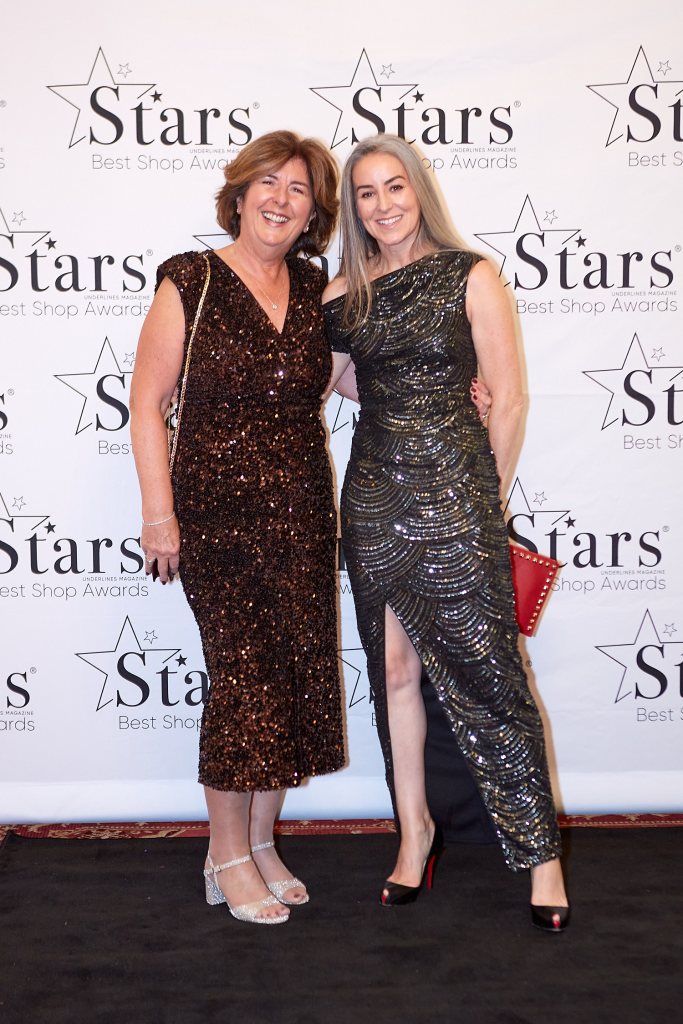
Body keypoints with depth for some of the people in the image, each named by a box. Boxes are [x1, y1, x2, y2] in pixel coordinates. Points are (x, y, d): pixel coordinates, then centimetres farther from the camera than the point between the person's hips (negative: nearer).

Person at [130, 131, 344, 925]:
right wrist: (159, 514, -10)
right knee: (241, 675, -1)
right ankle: (229, 858, 18)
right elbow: (147, 401, -6)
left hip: (301, 512, 5)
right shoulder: (191, 283, -5)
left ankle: (260, 842, 26)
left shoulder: (314, 289, 8)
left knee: (298, 671, 7)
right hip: (217, 511, -5)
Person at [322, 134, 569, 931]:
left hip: (453, 496, -4)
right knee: (393, 669, 9)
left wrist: (486, 497, 2)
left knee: (486, 673, -2)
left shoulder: (469, 276, -3)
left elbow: (507, 400, -2)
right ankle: (414, 830, 26)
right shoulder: (344, 294, 8)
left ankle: (540, 851, 12)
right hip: (373, 498, 4)